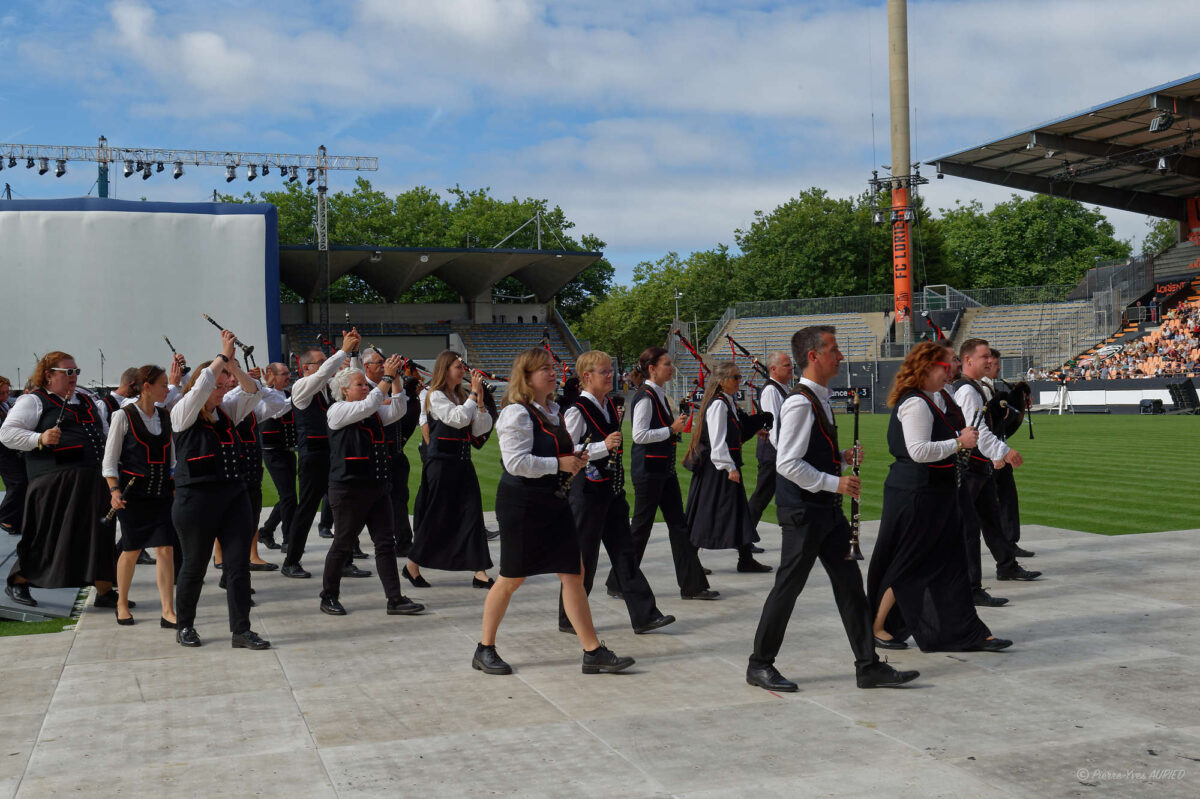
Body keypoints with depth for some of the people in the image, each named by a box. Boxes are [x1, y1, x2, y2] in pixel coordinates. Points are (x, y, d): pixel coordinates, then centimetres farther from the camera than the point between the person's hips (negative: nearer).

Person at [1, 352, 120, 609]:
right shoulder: (33, 401, 0)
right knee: (47, 536, -1)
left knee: (100, 535, 4)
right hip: (56, 481, -6)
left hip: (92, 480, 7)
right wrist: (40, 438, -21)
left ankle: (105, 592, 10)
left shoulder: (85, 399, 21)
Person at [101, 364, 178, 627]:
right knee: (131, 550, 6)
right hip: (133, 493, -4)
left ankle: (168, 612, -3)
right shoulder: (124, 416, -6)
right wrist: (114, 490, -14)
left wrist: (175, 487, 12)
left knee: (166, 549, -5)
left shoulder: (165, 416, 8)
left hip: (161, 493, 4)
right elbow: (110, 459, -4)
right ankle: (122, 603, 27)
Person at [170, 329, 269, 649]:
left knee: (239, 563, 0)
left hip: (233, 496, 5)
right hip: (196, 499, -5)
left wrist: (232, 363, -6)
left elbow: (252, 392, 4)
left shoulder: (227, 412, 14)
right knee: (195, 566, 6)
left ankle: (241, 630, 4)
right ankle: (184, 626, 25)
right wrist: (222, 355, -9)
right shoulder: (184, 414, -3)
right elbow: (202, 384, -18)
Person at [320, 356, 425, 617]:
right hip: (349, 489, -6)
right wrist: (387, 377, -16)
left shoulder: (376, 413, 15)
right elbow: (368, 405, -19)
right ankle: (329, 597, 19)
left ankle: (395, 599, 4)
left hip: (378, 487, 7)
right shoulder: (337, 411, -6)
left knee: (386, 542, 3)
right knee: (343, 544, 4)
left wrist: (395, 379, -4)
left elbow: (397, 410, 4)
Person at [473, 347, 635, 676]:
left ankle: (593, 652, 6)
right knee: (512, 579, 3)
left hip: (553, 501, 8)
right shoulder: (516, 413, -14)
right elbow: (516, 462, -23)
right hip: (521, 503, -8)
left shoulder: (552, 409, 14)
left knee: (574, 573, 3)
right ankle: (485, 650, 19)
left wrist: (575, 459, 7)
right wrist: (559, 464, -20)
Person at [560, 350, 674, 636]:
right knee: (584, 555, 1)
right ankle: (569, 618, 15)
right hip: (586, 490, -8)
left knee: (624, 551, 6)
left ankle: (644, 615, 7)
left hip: (611, 489, 8)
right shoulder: (577, 411, -13)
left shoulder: (610, 406, 12)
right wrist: (603, 446, -24)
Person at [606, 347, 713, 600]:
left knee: (678, 523, 8)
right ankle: (617, 583, 13)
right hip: (648, 470, -9)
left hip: (664, 469, 9)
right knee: (641, 526, 0)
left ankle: (692, 584, 11)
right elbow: (639, 435, -22)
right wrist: (671, 429, -18)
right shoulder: (645, 397, -15)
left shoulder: (659, 395, 14)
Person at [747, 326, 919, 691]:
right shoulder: (800, 404, -18)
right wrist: (835, 482, -21)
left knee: (849, 583, 9)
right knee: (789, 586, 0)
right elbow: (787, 464, -23)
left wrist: (843, 456, 7)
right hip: (803, 510, -9)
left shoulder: (820, 400, 13)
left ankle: (869, 667, 15)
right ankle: (760, 665, 14)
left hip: (827, 510, 9)